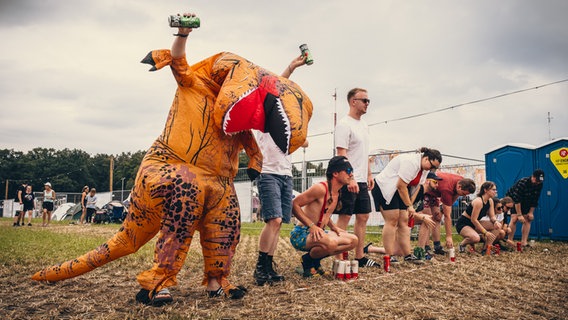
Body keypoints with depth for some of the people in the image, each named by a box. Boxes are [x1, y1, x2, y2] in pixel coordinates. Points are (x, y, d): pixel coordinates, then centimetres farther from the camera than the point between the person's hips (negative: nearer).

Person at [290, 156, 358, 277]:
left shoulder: (338, 193, 10)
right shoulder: (321, 188, -19)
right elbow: (294, 204, -21)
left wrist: (333, 227, 7)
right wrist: (312, 226, -25)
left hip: (318, 233, 9)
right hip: (301, 234, -9)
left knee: (353, 240, 5)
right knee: (330, 243, -37)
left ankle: (315, 259, 8)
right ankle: (308, 261, -5)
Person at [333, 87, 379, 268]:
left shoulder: (364, 125, 18)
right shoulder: (344, 125, -11)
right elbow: (341, 154, -18)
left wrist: (369, 174, 18)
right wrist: (350, 179, -24)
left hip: (362, 181, 9)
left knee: (363, 217, 12)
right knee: (344, 218, -5)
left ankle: (360, 257, 21)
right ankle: (339, 259, 1)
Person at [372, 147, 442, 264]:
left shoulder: (425, 168, 6)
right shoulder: (411, 162, -24)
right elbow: (401, 186, -26)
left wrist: (410, 205, 1)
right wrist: (409, 206, -20)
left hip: (397, 191, 10)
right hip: (384, 187, -10)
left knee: (404, 222, 4)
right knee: (392, 221, -13)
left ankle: (408, 255, 6)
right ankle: (389, 257, -10)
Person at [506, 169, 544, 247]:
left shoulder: (539, 185, -15)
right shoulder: (522, 183, -34)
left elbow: (535, 200, -5)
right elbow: (517, 200, -33)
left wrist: (531, 212, -8)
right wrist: (519, 215, -32)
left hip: (525, 202, 6)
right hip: (512, 199, -6)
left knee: (528, 219, -3)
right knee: (514, 219, -19)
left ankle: (524, 242, 0)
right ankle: (510, 242, -15)